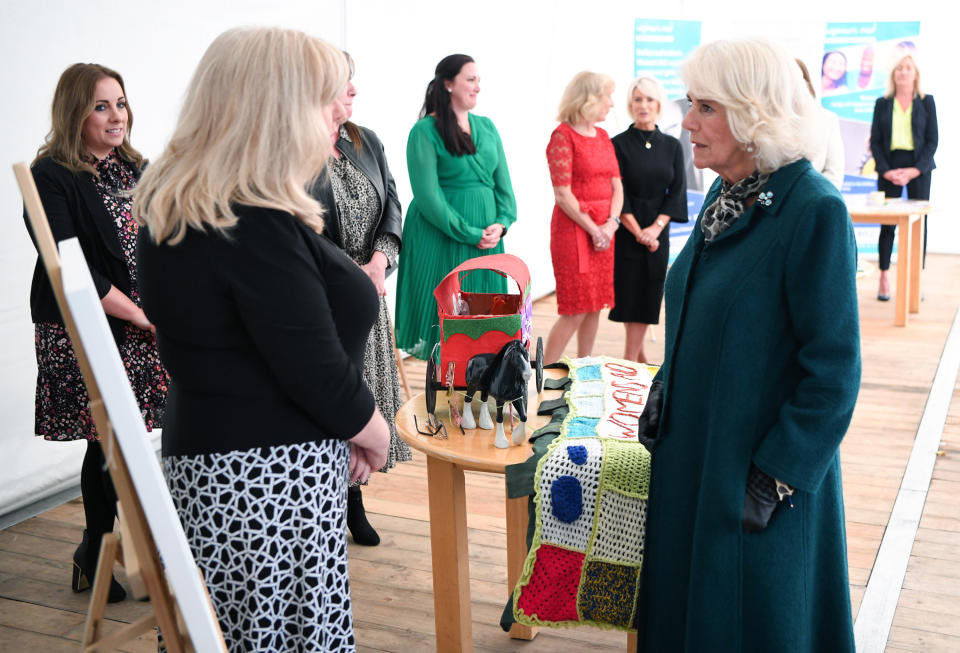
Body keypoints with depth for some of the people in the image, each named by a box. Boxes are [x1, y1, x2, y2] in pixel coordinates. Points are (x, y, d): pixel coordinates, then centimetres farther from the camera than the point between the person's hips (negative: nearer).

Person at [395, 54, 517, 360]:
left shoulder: (486, 127, 13)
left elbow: (503, 182, 12)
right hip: (441, 238, -6)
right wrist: (470, 234, -15)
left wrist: (502, 223, -6)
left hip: (488, 239, 6)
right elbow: (428, 196, -13)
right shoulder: (425, 131, -7)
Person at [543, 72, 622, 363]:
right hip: (574, 227, -7)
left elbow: (616, 186, 10)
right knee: (575, 312, -7)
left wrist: (611, 224, -6)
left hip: (604, 230, 7)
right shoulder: (563, 136, -10)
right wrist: (593, 229, -13)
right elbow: (562, 194, -15)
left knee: (594, 307, 10)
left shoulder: (603, 136, 13)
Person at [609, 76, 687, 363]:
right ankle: (637, 354, 13)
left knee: (649, 293, 3)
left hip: (657, 231, 3)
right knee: (630, 290, 0)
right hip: (626, 230, -3)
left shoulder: (672, 146, 7)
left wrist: (656, 227, -11)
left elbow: (677, 191, 2)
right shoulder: (619, 144, -2)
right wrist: (637, 230, -13)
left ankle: (630, 358, 10)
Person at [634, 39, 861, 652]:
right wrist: (663, 396, 9)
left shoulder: (814, 211, -20)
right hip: (692, 452, 7)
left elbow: (834, 370, -19)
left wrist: (775, 479, -18)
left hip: (758, 469, -7)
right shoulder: (726, 197, 5)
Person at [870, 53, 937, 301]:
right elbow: (875, 141, 4)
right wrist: (886, 171, -9)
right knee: (887, 224, -2)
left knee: (919, 224, 0)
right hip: (889, 168, 0)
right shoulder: (882, 103, 7)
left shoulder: (926, 102, 6)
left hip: (919, 167, 0)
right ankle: (884, 279, 5)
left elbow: (932, 140, 2)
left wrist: (915, 170, -10)